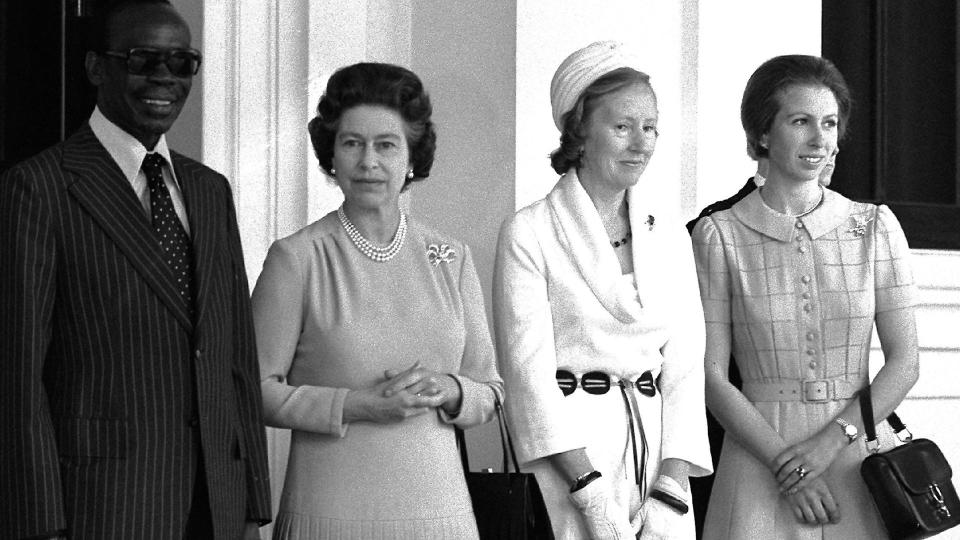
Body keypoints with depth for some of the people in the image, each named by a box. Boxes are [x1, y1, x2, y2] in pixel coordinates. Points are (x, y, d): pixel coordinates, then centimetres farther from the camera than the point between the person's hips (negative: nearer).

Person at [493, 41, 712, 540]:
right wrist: (591, 490, -16)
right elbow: (528, 369, -9)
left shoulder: (670, 236, 11)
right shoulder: (528, 233, -3)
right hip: (568, 453, -4)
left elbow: (684, 367, 5)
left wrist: (669, 491, -7)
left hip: (659, 449, 4)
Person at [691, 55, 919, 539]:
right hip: (759, 452, -2)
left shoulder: (875, 226, 4)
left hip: (856, 451, 2)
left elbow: (904, 362, 2)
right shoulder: (719, 235, -2)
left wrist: (835, 437, -11)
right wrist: (785, 462, -13)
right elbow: (711, 376, -5)